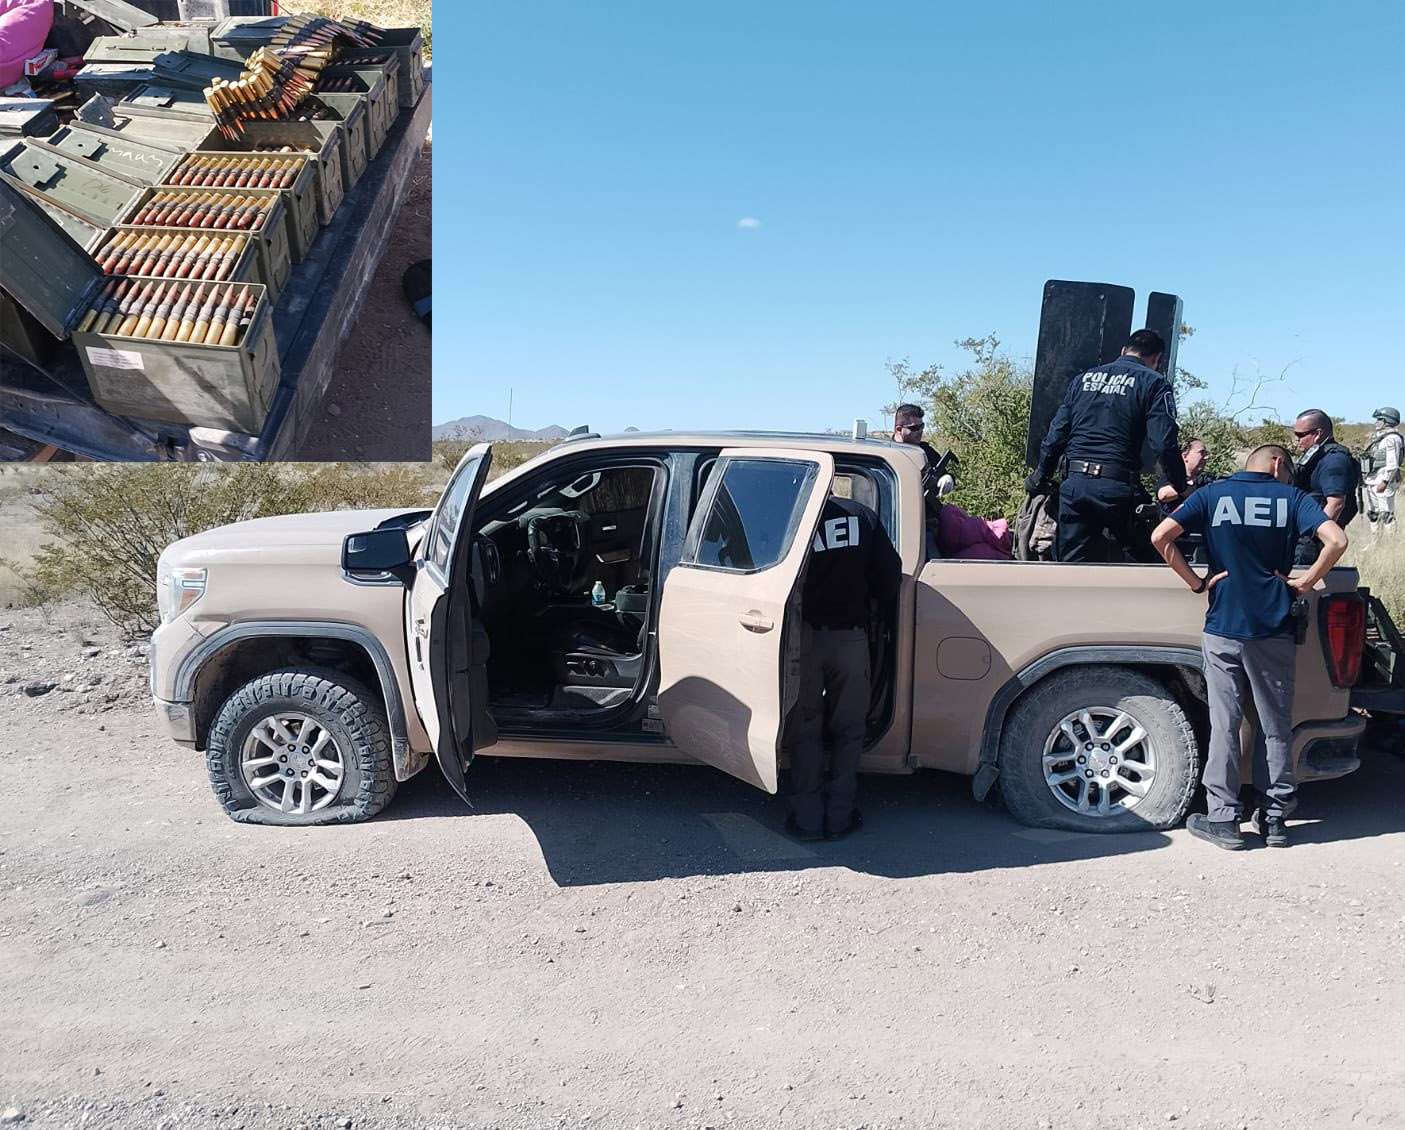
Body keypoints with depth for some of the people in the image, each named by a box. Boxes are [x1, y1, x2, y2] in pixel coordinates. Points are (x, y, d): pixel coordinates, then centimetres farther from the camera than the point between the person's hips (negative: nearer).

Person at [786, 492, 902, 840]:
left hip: (805, 637, -1)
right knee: (848, 729, 13)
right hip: (851, 636, 1)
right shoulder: (862, 516, 1)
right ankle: (839, 815, 16)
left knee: (805, 729, 10)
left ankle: (807, 818, 12)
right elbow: (890, 574, 2)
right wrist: (881, 609, 20)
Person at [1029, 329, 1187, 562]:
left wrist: (1041, 477, 22)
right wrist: (1180, 488, 4)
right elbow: (1165, 444, -6)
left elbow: (1056, 434, 14)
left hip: (1074, 482, 4)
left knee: (1071, 562, 7)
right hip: (1117, 485, -4)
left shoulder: (1083, 378, 17)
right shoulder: (1153, 383, 3)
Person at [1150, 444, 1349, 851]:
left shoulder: (1213, 494, 3)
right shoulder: (1291, 497, 2)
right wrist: (1303, 583, 0)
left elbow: (1160, 536, -9)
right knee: (1276, 727, 12)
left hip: (1222, 628, 0)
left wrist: (1197, 581, -2)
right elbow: (1336, 540, -12)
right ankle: (1275, 819, 20)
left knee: (1224, 725, 6)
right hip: (1274, 630, 0)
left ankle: (1223, 820, 9)